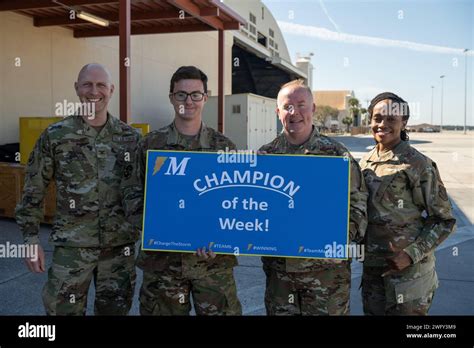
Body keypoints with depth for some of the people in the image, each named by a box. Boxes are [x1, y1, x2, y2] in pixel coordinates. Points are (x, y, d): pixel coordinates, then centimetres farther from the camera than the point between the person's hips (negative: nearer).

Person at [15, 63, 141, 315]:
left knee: (115, 310, 14)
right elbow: (33, 192, 1)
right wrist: (31, 239, -3)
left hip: (120, 245, 2)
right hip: (72, 246, -2)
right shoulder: (55, 136, -3)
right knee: (63, 310, 5)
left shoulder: (130, 137, 2)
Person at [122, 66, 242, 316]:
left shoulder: (223, 147, 4)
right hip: (162, 256, 0)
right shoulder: (150, 145, 3)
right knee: (163, 311, 12)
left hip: (214, 259, 0)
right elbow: (133, 194, 5)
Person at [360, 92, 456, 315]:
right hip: (371, 268, 6)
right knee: (372, 311, 16)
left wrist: (412, 254, -17)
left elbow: (444, 221, -8)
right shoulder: (365, 162, 6)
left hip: (408, 270, -5)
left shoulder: (418, 165, -11)